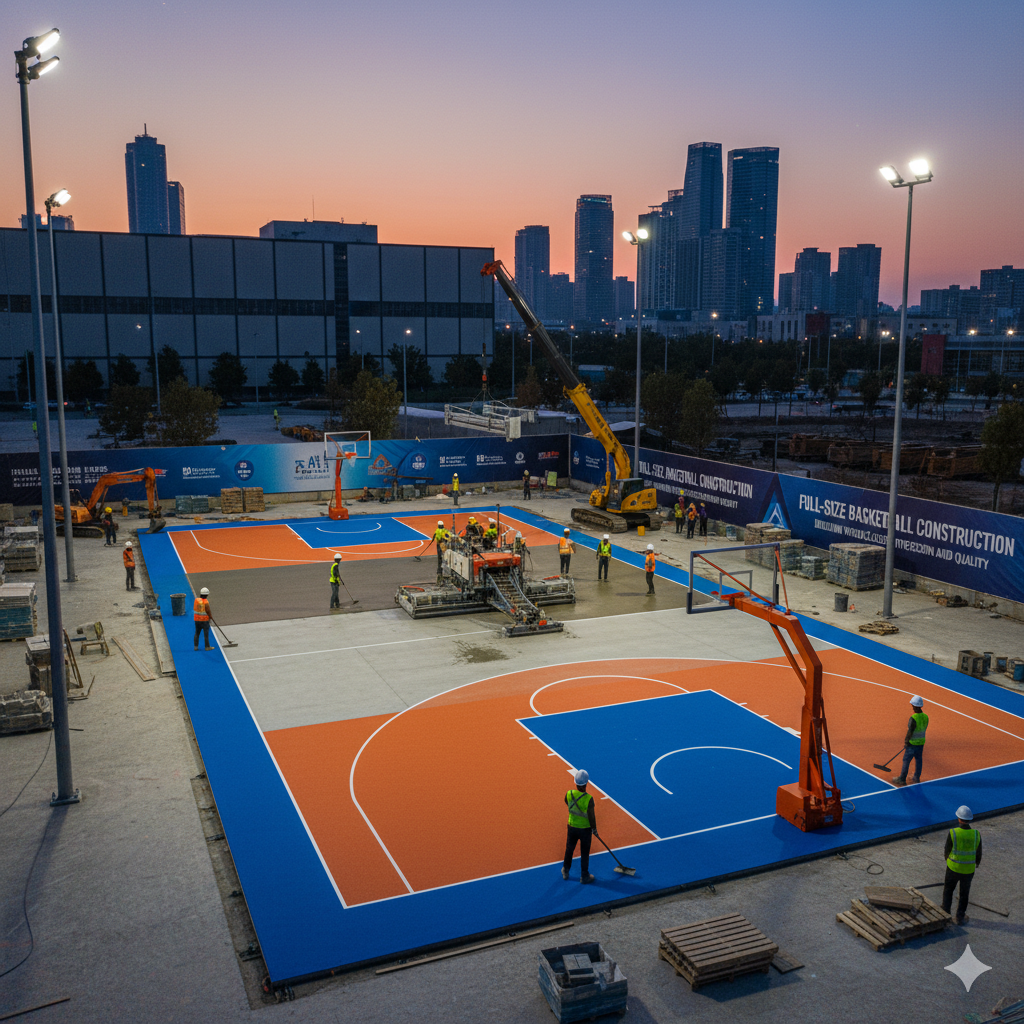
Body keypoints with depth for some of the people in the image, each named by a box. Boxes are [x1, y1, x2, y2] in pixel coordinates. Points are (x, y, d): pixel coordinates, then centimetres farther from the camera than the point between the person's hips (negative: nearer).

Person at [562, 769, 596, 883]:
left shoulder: (569, 794, -16)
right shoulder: (589, 798, -28)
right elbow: (591, 816, -20)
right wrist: (594, 828, -3)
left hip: (572, 827, 3)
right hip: (585, 829, -3)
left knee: (569, 850, 24)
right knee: (584, 853, 16)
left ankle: (565, 872, 42)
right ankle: (584, 876, 30)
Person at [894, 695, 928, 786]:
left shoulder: (913, 718, -25)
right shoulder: (925, 717, -2)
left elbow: (910, 732, -21)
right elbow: (924, 729, 9)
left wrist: (906, 743, -8)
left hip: (912, 743, -7)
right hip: (921, 742, 7)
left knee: (906, 761, 4)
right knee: (918, 760, 17)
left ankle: (902, 780, 11)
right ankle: (917, 778, 29)